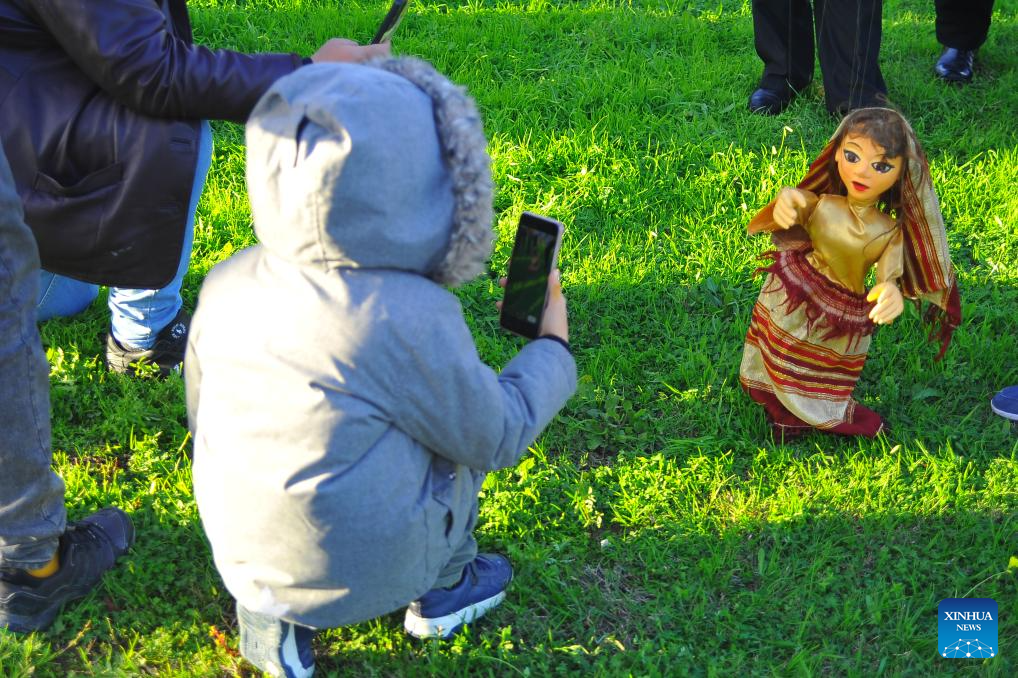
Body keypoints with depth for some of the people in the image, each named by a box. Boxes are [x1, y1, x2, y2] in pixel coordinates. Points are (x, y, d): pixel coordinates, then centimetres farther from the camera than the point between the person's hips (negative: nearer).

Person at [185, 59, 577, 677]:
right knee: (464, 434, 14)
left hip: (238, 554, 5)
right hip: (360, 574, -4)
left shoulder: (227, 285, -8)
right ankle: (442, 588, 29)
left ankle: (269, 614, 19)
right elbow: (496, 438, -9)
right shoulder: (413, 318, -25)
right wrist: (553, 348, 8)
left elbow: (201, 411, 8)